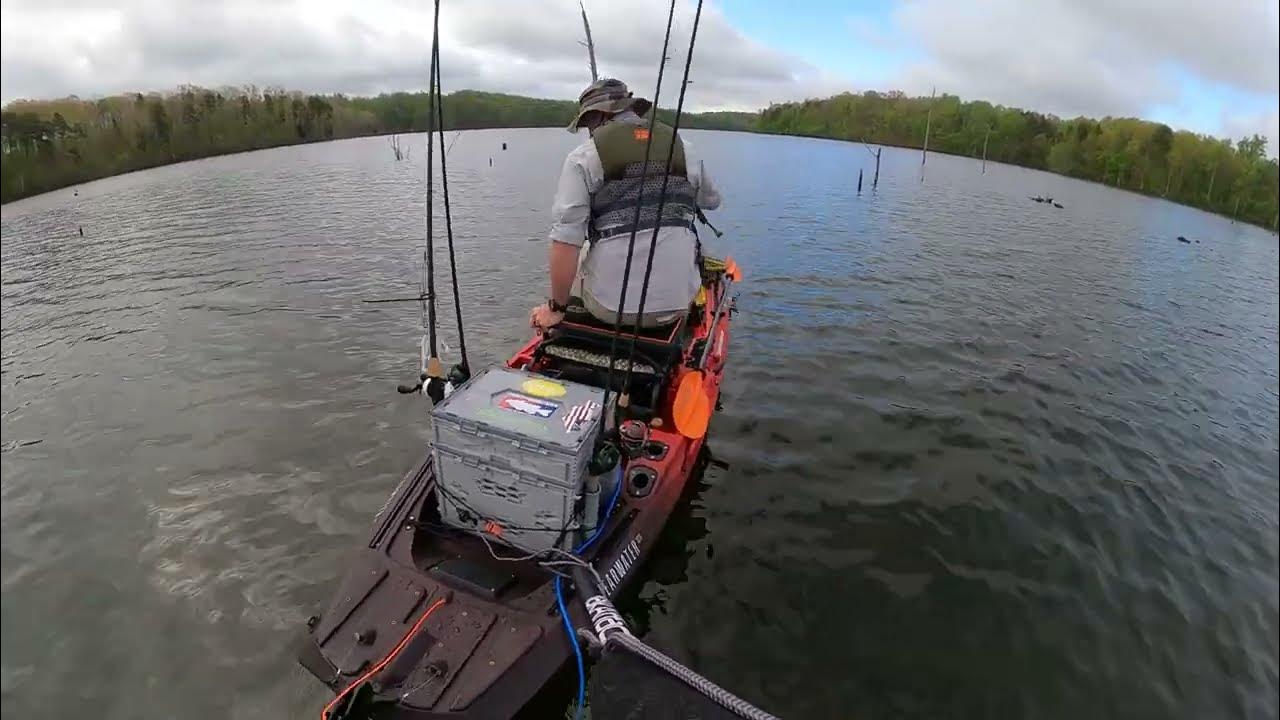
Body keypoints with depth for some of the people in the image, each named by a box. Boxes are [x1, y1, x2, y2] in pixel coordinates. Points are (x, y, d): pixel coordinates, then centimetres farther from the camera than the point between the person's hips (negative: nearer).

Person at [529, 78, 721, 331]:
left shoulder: (583, 157, -2)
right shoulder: (682, 147, 8)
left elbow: (566, 241, -10)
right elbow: (712, 201, 25)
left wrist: (556, 307, 0)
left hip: (611, 306, -2)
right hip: (678, 303, 3)